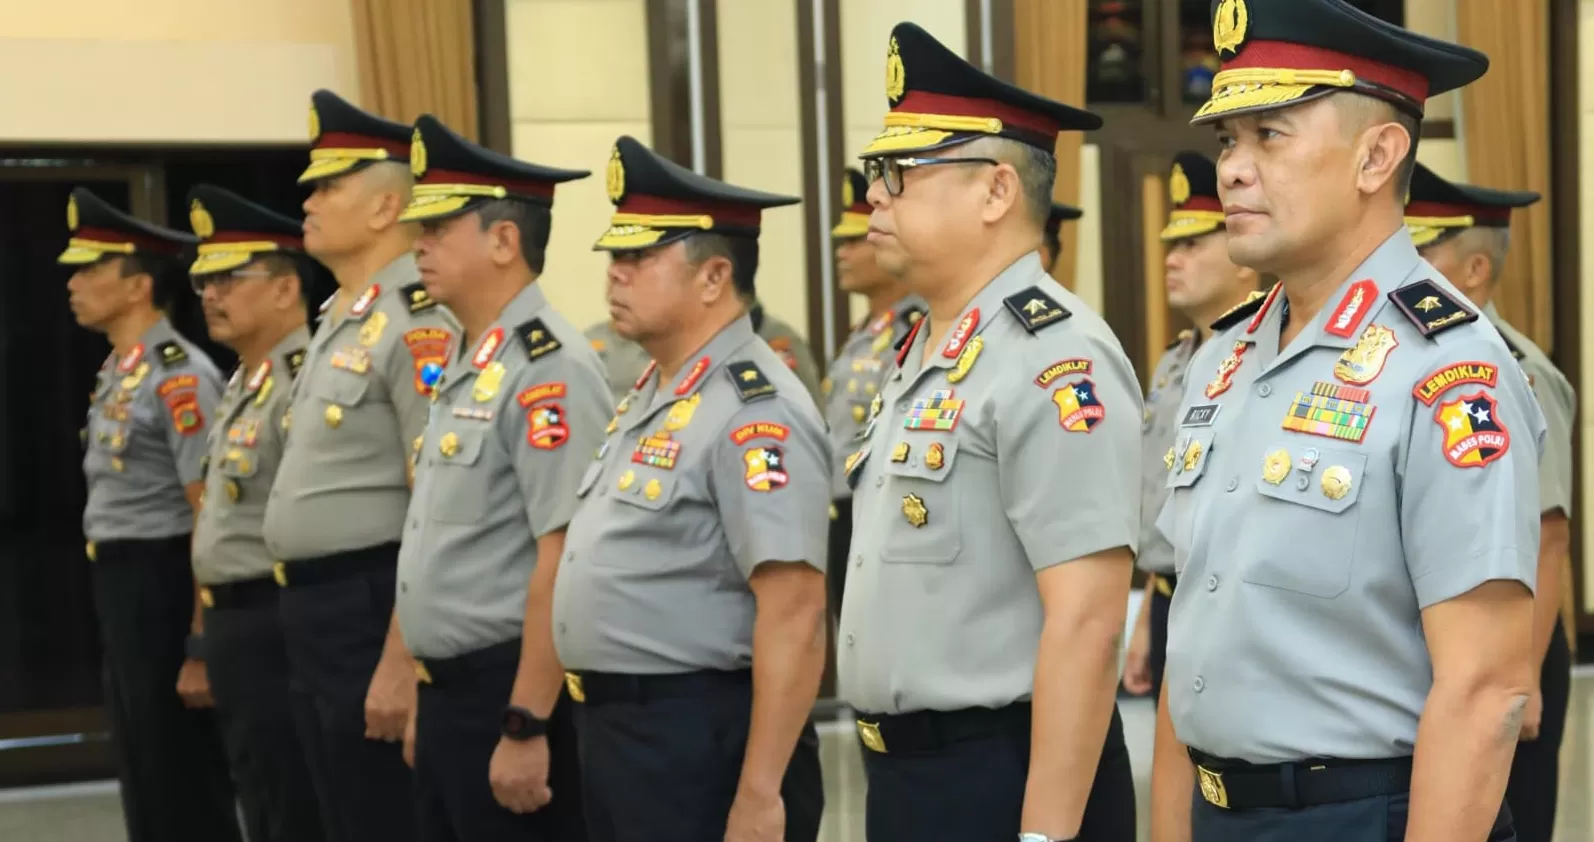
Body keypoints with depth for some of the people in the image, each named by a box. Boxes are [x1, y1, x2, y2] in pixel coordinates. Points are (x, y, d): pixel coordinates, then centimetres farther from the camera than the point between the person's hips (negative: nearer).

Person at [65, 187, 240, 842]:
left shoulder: (179, 376, -17)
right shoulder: (117, 373, 13)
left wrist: (203, 647, -21)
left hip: (159, 587, -10)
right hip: (118, 589, 10)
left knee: (185, 785, -1)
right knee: (144, 776, 16)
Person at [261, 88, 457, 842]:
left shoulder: (416, 324, -17)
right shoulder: (339, 323, 15)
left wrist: (403, 661, -24)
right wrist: (307, 614, 20)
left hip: (373, 615, -10)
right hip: (314, 613, 10)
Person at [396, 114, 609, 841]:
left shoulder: (548, 369, -17)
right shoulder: (466, 367, 13)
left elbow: (564, 563, -22)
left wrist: (526, 726, -23)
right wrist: (432, 698, 20)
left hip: (510, 696, -9)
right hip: (449, 693, 9)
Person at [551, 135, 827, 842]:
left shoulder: (753, 412, -18)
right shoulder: (652, 396, 12)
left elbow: (794, 616, -24)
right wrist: (605, 727, 20)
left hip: (701, 741, -9)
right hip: (615, 727, 10)